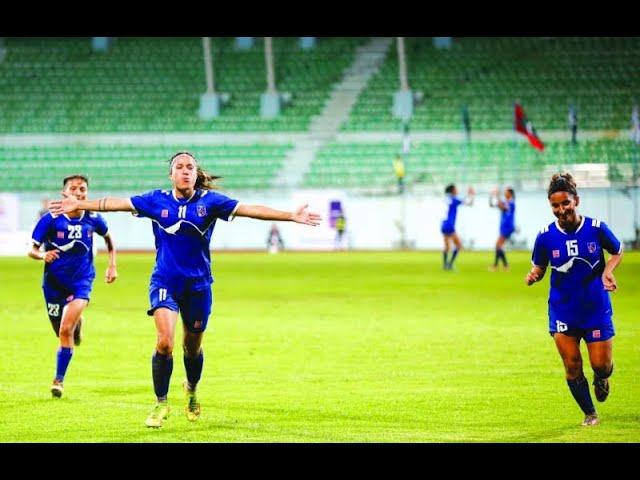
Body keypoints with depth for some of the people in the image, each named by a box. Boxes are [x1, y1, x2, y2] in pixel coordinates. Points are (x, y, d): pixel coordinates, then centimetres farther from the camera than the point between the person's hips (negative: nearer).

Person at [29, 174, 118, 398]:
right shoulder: (50, 219, -11)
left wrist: (112, 265, 12)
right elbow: (31, 249, -10)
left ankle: (59, 380, -11)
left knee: (66, 330, -20)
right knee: (63, 333, 12)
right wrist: (43, 255, -32)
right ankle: (77, 324, 50)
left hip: (81, 281, -1)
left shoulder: (93, 219, -5)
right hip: (54, 283, 1)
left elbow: (108, 237, 18)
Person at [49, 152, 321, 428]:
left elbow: (249, 210, -9)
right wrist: (79, 205, -2)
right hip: (165, 282, -1)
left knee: (192, 348, 13)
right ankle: (160, 404, -3)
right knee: (164, 342, -19)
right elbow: (116, 203, 1)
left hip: (198, 285, 1)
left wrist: (290, 216, -17)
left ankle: (191, 391, 45)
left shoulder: (209, 201, -4)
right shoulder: (157, 200, -2)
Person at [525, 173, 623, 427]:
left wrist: (608, 270, -11)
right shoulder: (546, 236, -7)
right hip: (562, 312, 1)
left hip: (596, 309, -1)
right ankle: (589, 414, 21)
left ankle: (601, 379, 39)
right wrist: (534, 275, -17)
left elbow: (617, 251, 7)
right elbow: (539, 266, 6)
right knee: (572, 367, 0)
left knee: (601, 364, 0)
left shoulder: (596, 228, -10)